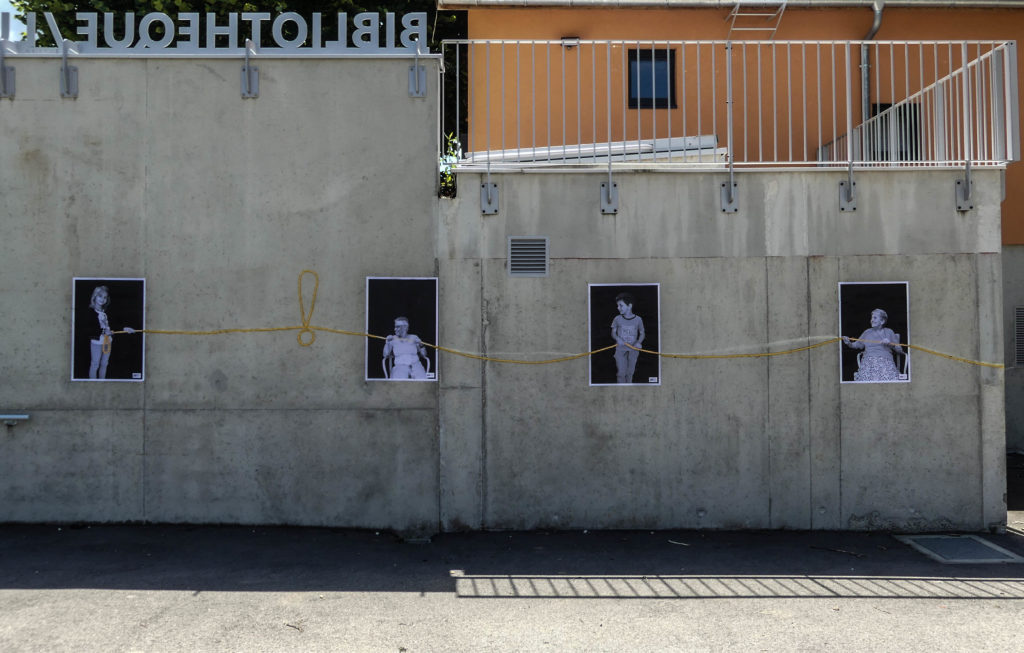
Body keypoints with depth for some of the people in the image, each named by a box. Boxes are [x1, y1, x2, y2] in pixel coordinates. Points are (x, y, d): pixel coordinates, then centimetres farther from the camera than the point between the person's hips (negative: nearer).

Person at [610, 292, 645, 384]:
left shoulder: (638, 319, -4)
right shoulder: (617, 319, -3)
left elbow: (642, 333, 7)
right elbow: (613, 333, 5)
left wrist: (639, 342, -13)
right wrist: (617, 338, -18)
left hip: (633, 349, 1)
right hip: (620, 349, -1)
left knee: (630, 372, 9)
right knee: (621, 373, -6)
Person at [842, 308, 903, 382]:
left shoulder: (889, 332, 15)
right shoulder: (867, 332, 19)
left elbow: (899, 349, 13)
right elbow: (856, 345, 14)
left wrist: (890, 344, -6)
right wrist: (848, 343, -6)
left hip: (885, 363, -1)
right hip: (868, 363, 1)